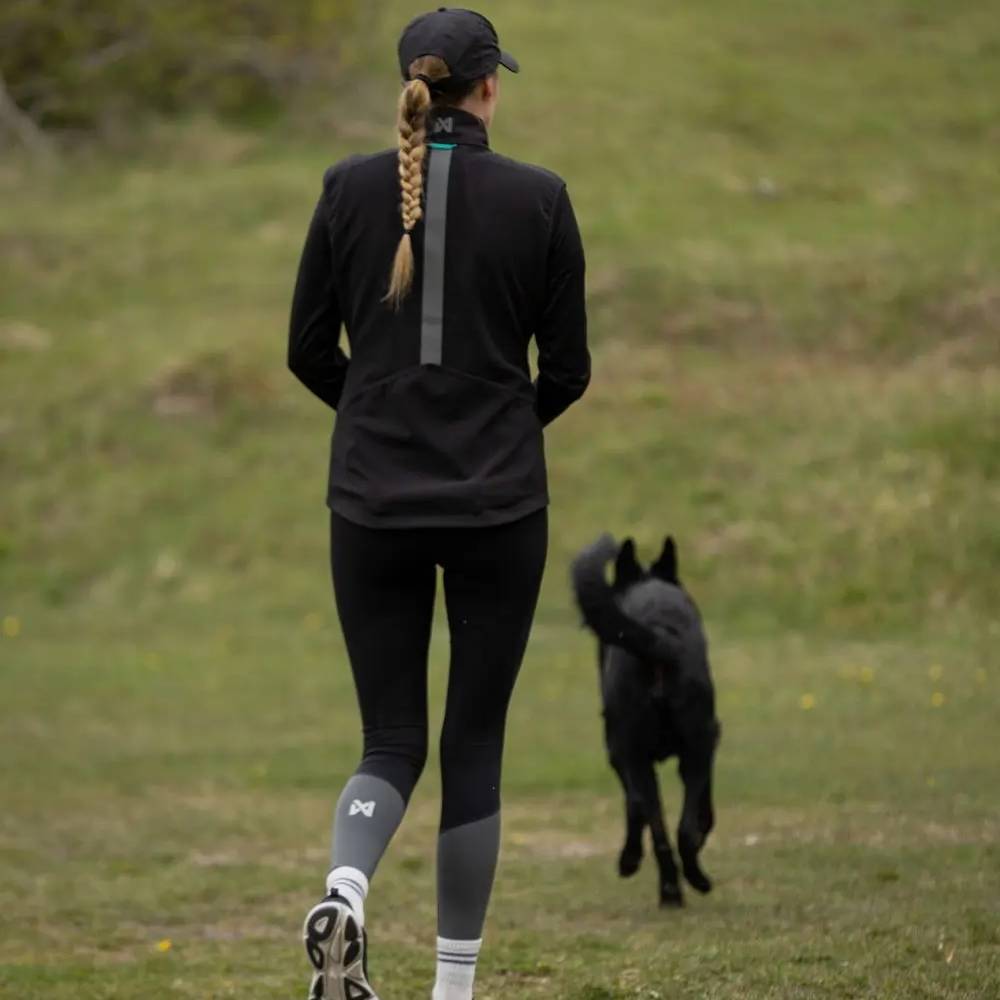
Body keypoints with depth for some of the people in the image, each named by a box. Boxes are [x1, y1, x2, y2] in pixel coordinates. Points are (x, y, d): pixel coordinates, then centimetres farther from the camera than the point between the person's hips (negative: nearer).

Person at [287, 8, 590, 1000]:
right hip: (499, 505, -1)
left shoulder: (349, 188, -1)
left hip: (373, 501, 1)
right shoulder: (538, 198, -5)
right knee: (474, 743, 11)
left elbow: (308, 350, 4)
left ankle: (343, 894, -21)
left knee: (391, 739, 10)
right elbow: (567, 368, 0)